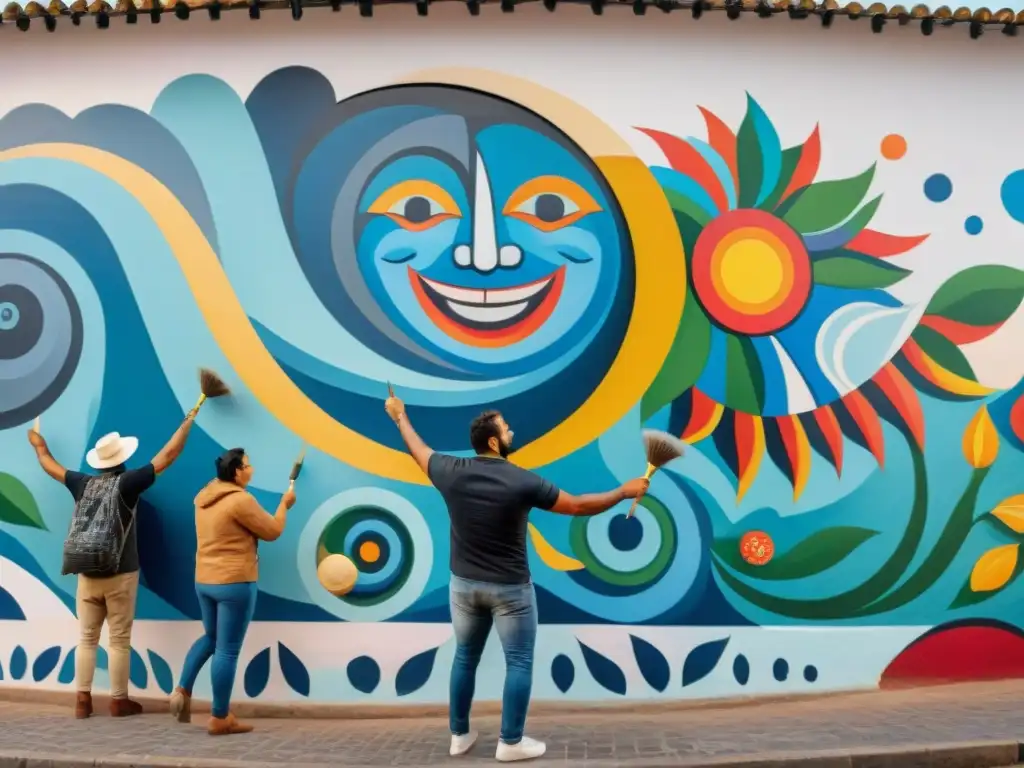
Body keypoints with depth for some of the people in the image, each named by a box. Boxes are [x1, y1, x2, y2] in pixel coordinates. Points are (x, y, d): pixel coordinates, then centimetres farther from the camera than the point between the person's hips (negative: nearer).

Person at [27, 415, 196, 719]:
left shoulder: (82, 483, 2)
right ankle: (119, 701, 9)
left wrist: (39, 444, 41)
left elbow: (50, 466, 20)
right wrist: (189, 420, 0)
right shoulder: (126, 482, -10)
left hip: (88, 574, 4)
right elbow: (168, 455, -10)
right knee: (119, 640, 3)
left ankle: (83, 699, 14)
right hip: (120, 575, -4)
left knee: (87, 637, 11)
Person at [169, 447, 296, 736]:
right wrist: (285, 504, 6)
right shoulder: (241, 499, -18)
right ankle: (220, 719, 6)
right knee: (227, 650, -1)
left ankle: (183, 689, 15)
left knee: (210, 637, 27)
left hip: (204, 580, 8)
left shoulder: (205, 497, 8)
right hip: (235, 583, -8)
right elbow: (272, 531, -8)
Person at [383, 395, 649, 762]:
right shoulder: (522, 481, -19)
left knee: (464, 658, 17)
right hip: (510, 588, -5)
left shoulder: (452, 472, -9)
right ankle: (511, 742, 13)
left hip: (464, 584, 5)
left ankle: (459, 735, 27)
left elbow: (418, 450, 12)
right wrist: (625, 491, -1)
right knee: (519, 662, 8)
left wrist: (400, 416, 31)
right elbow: (578, 506, -13)